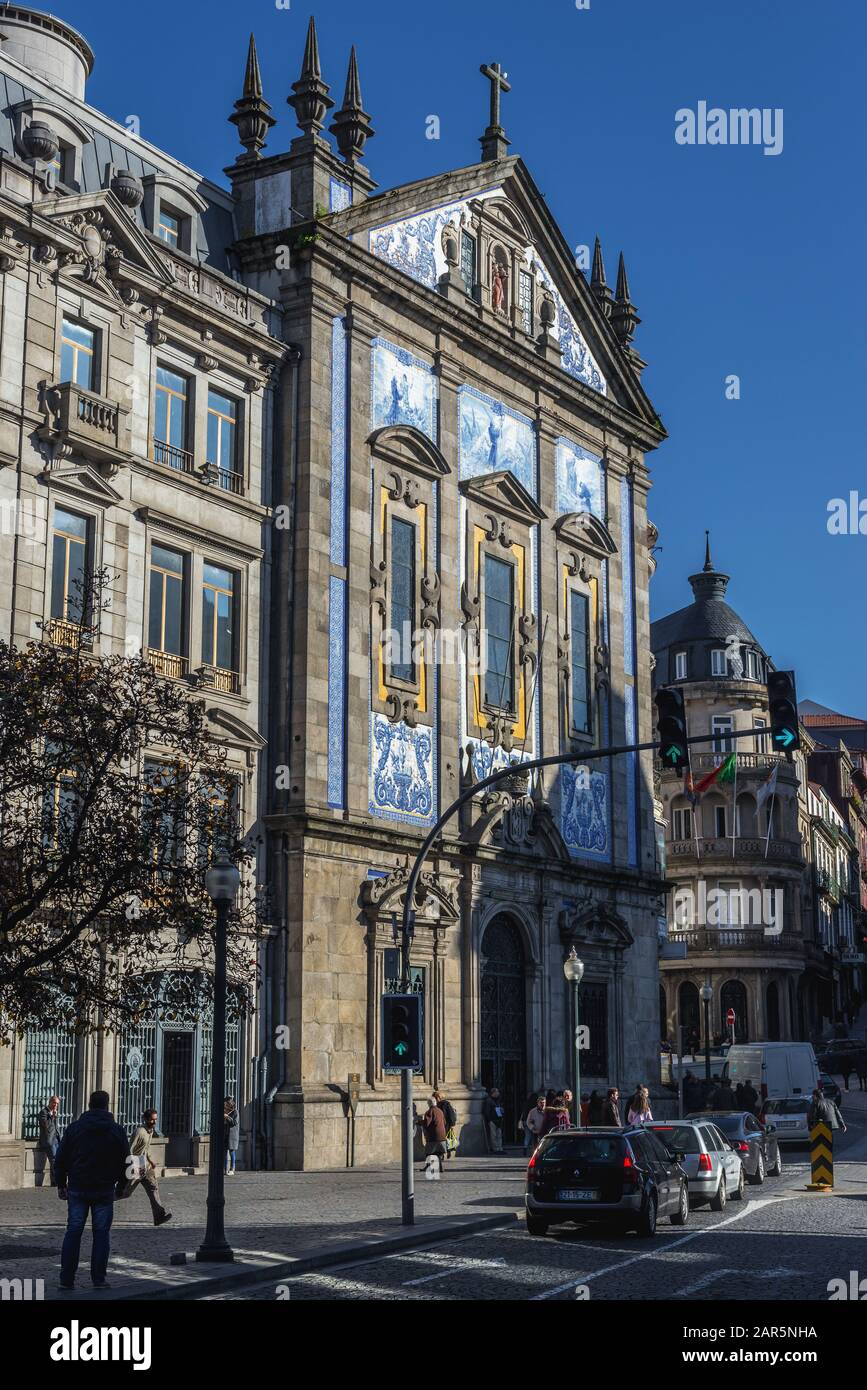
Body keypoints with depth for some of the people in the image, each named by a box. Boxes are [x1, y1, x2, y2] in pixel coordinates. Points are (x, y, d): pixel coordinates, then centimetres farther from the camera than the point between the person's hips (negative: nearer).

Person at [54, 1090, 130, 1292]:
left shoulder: (74, 1128, 1)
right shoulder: (117, 1131, 1)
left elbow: (60, 1159, 3)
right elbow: (125, 1162, 5)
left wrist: (61, 1184, 12)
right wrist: (120, 1186, 17)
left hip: (77, 1189, 1)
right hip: (104, 1191, -1)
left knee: (73, 1231, 5)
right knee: (101, 1233, 4)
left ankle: (67, 1279, 4)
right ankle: (99, 1279, 3)